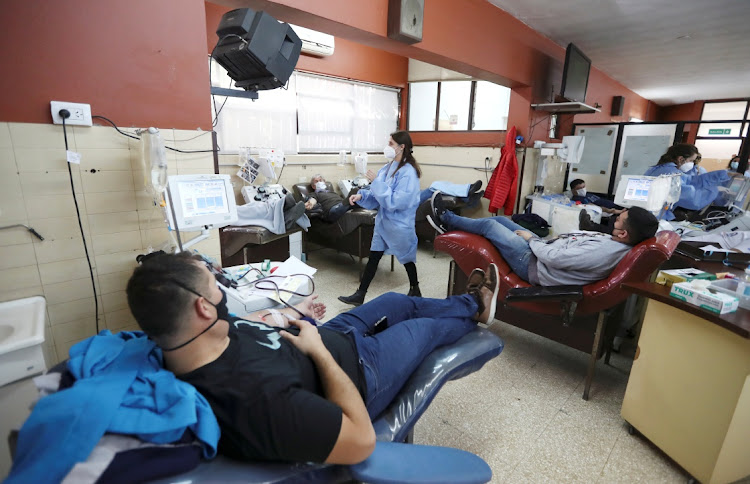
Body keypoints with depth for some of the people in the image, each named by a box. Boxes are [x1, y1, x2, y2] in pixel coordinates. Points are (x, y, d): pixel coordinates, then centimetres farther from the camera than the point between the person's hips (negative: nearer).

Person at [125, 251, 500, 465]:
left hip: (323, 336, 8)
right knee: (425, 326, 14)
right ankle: (474, 309, 51)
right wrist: (318, 350, -31)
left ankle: (470, 302, 49)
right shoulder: (257, 397, -46)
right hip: (356, 367, -7)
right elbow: (362, 440, -36)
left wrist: (293, 313, 11)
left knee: (396, 301, 22)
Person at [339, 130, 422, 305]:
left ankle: (415, 291, 35)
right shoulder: (387, 168, 6)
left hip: (400, 225, -7)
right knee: (373, 257, 8)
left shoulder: (408, 172, -20)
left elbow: (395, 201, -26)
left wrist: (376, 182, -23)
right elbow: (377, 196, 11)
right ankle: (359, 295, 15)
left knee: (406, 258, 11)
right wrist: (361, 195, -6)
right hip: (383, 221, 7)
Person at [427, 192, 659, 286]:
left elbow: (552, 257, -29)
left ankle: (445, 218, 24)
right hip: (546, 253, 9)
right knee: (501, 219, 13)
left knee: (490, 225, 1)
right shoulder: (612, 242, -6)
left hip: (534, 266, -9)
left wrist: (530, 238, -14)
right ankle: (447, 222, 26)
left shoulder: (602, 252, -33)